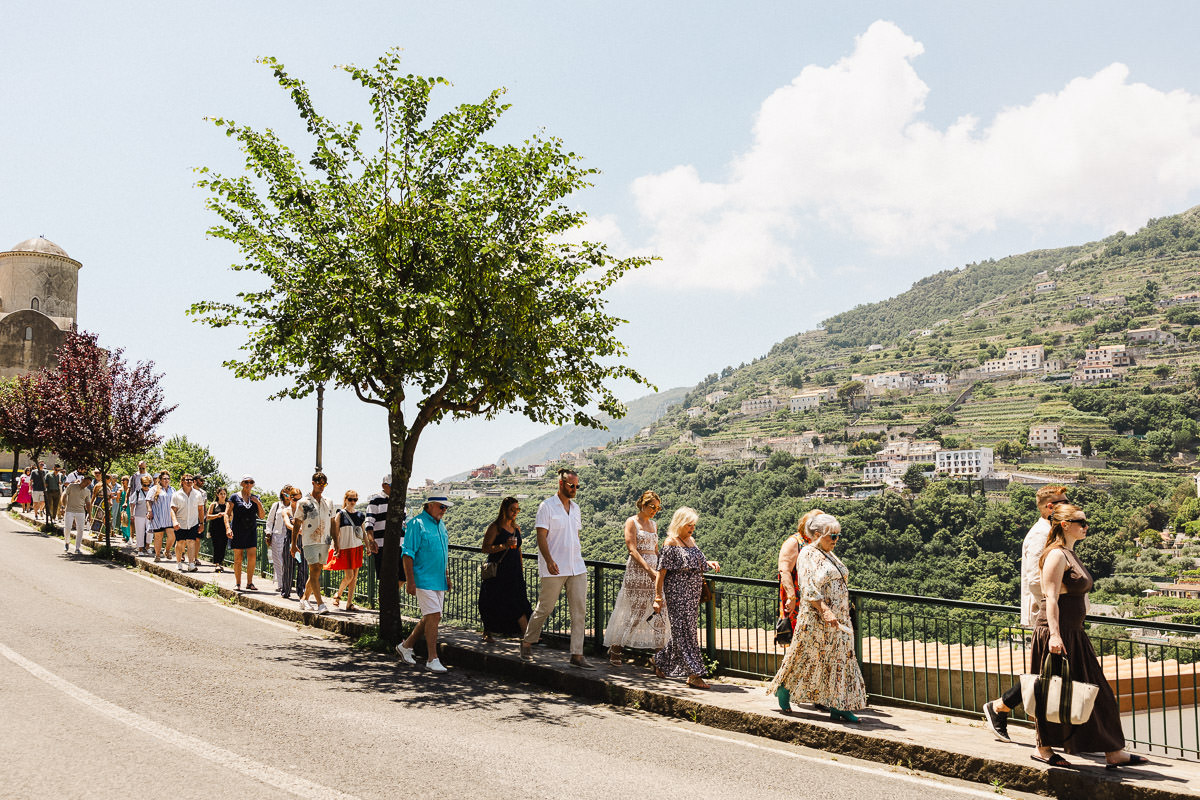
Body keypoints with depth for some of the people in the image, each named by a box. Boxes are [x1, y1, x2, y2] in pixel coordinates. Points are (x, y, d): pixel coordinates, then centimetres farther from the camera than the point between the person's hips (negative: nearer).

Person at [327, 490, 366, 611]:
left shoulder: (360, 515, 10)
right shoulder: (340, 514, -3)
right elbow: (336, 533, -5)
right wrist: (337, 548, -10)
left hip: (357, 547, 5)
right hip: (345, 547, -5)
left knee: (355, 576, 3)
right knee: (349, 575, -9)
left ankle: (349, 603, 9)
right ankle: (338, 594, 16)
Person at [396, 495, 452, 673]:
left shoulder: (440, 524, 15)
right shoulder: (417, 524, -11)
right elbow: (408, 554, -14)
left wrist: (447, 577, 22)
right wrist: (410, 581, -18)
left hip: (438, 581, 8)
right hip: (424, 579, -8)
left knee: (430, 618, 11)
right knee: (433, 616, -12)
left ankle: (406, 646, 28)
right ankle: (432, 659, -6)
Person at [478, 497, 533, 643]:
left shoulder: (517, 528, 13)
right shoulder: (495, 528, -7)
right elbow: (485, 548, -13)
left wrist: (521, 570, 21)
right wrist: (504, 546, -24)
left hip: (514, 571, 5)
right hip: (497, 571, -5)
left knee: (519, 604, -5)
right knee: (493, 605, 4)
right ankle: (487, 633, 22)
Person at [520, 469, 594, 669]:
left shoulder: (575, 507, 14)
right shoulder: (547, 506, -6)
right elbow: (541, 536, -11)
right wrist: (549, 560, -23)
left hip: (577, 568, 6)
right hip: (554, 569, -6)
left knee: (580, 611, 0)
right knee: (544, 609, 3)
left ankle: (577, 655, 3)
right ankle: (527, 643, 25)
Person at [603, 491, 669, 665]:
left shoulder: (653, 524, 17)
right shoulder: (631, 522, -3)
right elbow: (632, 550, -13)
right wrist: (649, 569, -21)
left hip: (654, 571, 7)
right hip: (636, 571, -7)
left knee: (660, 611, 0)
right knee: (635, 612, -4)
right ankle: (615, 649, 11)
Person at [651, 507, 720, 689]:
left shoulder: (691, 540, 14)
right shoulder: (671, 543, -10)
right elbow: (661, 571, -12)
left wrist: (709, 563, 8)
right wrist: (658, 597, -15)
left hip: (692, 594, 8)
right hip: (677, 593, -8)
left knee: (682, 631, 12)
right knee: (684, 631, -7)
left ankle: (660, 661, 29)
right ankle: (694, 675, -7)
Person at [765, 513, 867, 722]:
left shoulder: (830, 555, 17)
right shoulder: (808, 555, -10)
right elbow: (809, 589, -20)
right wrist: (825, 611, -28)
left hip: (838, 618, 8)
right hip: (816, 618, -8)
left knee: (840, 660, 3)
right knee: (808, 657, 0)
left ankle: (837, 707, 5)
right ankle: (784, 688, 21)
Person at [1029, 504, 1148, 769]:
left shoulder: (1070, 555, 16)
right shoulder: (1057, 555, -14)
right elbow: (1050, 598, -21)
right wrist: (1054, 634, -28)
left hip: (1073, 634, 10)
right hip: (1055, 633, -10)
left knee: (1097, 692, 10)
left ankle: (1114, 753, 15)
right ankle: (1044, 749, 13)